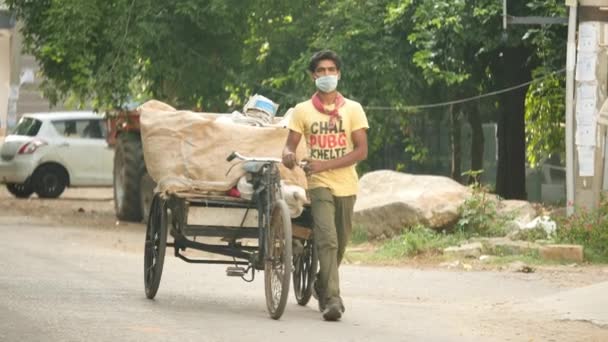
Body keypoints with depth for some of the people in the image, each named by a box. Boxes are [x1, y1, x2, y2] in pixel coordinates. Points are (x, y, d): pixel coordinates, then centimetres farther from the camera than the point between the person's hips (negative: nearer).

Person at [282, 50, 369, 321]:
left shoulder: (352, 109, 2)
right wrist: (288, 155, -23)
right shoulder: (303, 111, 3)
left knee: (340, 243, 12)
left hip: (346, 185, 2)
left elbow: (361, 151, -4)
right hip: (319, 185, -2)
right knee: (327, 240, -18)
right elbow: (290, 145, 4)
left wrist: (325, 164, -15)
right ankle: (331, 299, -22)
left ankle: (322, 287, 35)